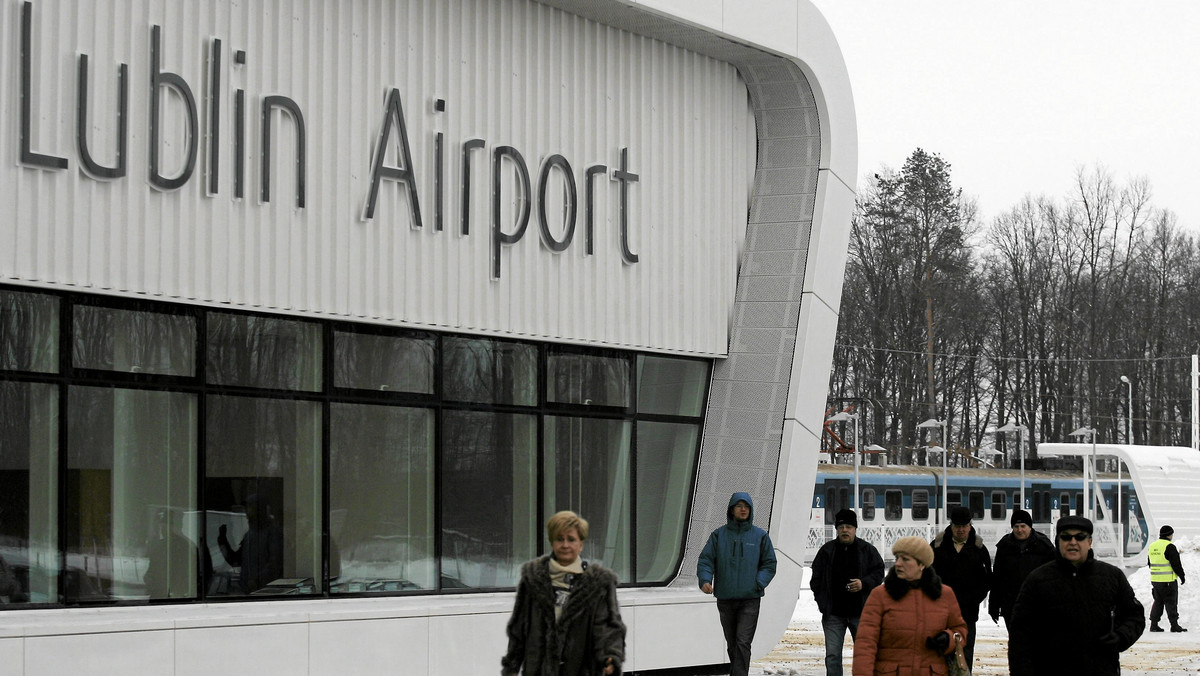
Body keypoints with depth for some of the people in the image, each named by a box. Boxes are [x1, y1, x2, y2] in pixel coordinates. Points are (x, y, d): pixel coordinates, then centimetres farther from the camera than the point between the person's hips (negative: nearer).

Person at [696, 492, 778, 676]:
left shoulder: (760, 536, 3)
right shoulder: (719, 535, 5)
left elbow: (769, 564, 5)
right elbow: (705, 560, 1)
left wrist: (759, 583, -12)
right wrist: (705, 580, -18)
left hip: (750, 599, -2)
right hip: (725, 599, 2)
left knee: (743, 642, -13)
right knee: (732, 643, 12)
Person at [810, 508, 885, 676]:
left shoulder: (867, 550, 3)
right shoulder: (827, 550, 6)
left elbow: (879, 573, 5)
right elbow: (816, 578, 11)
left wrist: (864, 583, -13)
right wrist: (821, 601, 0)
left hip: (860, 612, -1)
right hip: (833, 614, 1)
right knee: (832, 655, -1)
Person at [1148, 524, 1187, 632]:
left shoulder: (1152, 546, 11)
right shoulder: (1169, 546, -14)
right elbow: (1176, 563, -14)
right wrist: (1181, 575, -2)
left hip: (1155, 579, 7)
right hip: (1168, 580, -7)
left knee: (1158, 602, 13)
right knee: (1171, 602, -1)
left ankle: (1154, 624, 10)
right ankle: (1174, 625, 0)